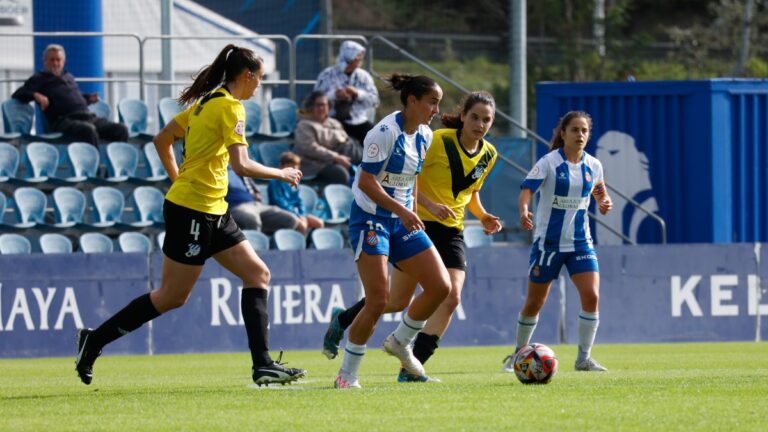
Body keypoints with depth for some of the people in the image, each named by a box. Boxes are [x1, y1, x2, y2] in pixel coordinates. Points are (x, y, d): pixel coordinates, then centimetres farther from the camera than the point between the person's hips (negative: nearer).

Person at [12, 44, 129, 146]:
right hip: (65, 120, -7)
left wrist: (89, 98, 21)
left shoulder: (69, 77, 32)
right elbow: (17, 95, 4)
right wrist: (35, 95, -15)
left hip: (88, 116, 7)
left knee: (121, 129, -14)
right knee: (89, 130, -40)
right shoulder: (39, 79, 14)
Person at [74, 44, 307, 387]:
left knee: (257, 274, 5)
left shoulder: (207, 102, 13)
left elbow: (162, 140, 18)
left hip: (212, 211, 10)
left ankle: (263, 364, 2)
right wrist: (282, 174, -8)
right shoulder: (230, 107, -14)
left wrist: (179, 180, 25)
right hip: (192, 211, -10)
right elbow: (242, 165, -22)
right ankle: (95, 339, 7)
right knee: (173, 296, -3)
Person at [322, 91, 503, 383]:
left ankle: (411, 370, -10)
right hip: (419, 225, -5)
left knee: (451, 298, -15)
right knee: (398, 302, -2)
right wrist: (429, 204, -23)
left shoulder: (488, 155, 6)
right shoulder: (438, 140, -13)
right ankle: (341, 320, 26)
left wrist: (483, 216, 5)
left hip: (451, 233, 5)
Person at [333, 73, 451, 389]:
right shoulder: (386, 132, -18)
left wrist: (412, 211, 15)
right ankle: (347, 373, 1)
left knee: (440, 286, -3)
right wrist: (401, 210, -27)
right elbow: (366, 182, -21)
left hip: (403, 220, 8)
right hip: (370, 218, -8)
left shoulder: (423, 136, 6)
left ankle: (400, 342, 19)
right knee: (378, 301, -14)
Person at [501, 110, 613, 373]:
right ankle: (519, 354, 26)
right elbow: (527, 190, -20)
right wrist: (523, 211, -40)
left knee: (591, 296, -13)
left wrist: (605, 203, -3)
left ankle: (584, 358, -3)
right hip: (548, 240, -3)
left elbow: (599, 192, 20)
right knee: (534, 302, 6)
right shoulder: (549, 163, -10)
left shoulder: (593, 166, 3)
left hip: (580, 241, 3)